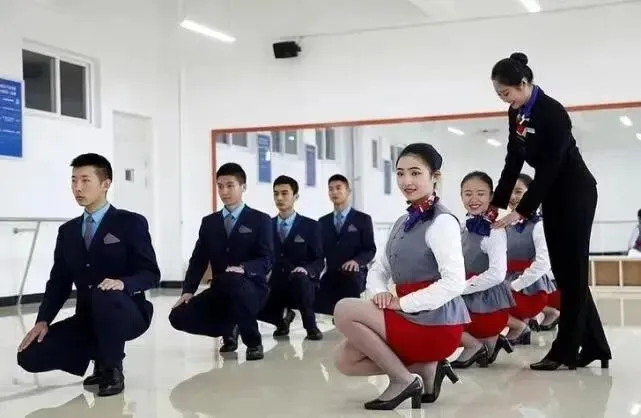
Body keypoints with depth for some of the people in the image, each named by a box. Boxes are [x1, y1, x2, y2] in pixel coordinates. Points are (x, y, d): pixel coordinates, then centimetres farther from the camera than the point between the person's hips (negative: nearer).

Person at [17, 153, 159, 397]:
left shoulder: (131, 223, -5)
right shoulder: (67, 231, 11)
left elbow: (151, 274, -10)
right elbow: (58, 281, 10)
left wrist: (123, 283, -31)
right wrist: (43, 321, -5)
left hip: (127, 313, -5)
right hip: (88, 317, 5)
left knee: (105, 295, -40)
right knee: (30, 357, -12)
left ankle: (112, 369, -15)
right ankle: (101, 355, 11)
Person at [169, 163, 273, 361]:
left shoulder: (260, 220, 0)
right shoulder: (209, 222, 12)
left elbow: (266, 260, -10)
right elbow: (198, 259, 7)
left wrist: (243, 269, -30)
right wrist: (188, 291, -8)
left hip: (251, 290, -4)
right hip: (220, 292, 5)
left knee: (232, 281, -40)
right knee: (179, 317, -17)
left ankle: (253, 341, -18)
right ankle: (228, 330, 12)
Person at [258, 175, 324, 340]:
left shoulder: (310, 226, -1)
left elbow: (319, 261, -3)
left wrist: (305, 269, -25)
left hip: (302, 284, -4)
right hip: (275, 286, 4)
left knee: (299, 277, -39)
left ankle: (310, 325, -16)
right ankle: (282, 318, 12)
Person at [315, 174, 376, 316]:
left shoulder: (363, 219, 6)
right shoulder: (323, 222, 18)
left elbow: (370, 250, 1)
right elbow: (320, 251, 17)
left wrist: (356, 261, -21)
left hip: (354, 273, -3)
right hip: (331, 275, 3)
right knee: (320, 308, -21)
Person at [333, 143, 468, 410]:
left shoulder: (441, 222, -15)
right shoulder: (402, 222, 13)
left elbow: (455, 283, -24)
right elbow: (378, 270, 15)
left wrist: (402, 302, -19)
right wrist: (380, 293, -9)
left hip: (436, 323, -9)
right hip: (412, 317, 9)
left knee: (345, 309, -15)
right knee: (345, 360, 4)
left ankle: (404, 379, -6)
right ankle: (427, 367, 6)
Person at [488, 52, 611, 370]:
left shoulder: (552, 113, -24)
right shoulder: (516, 113, 0)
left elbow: (549, 168, -25)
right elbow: (514, 162, 5)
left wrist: (521, 212, -26)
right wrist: (496, 204, 0)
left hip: (576, 192, -9)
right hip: (553, 195, 9)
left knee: (572, 271, -5)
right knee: (563, 271, 8)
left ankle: (566, 350, -1)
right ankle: (593, 346, 14)